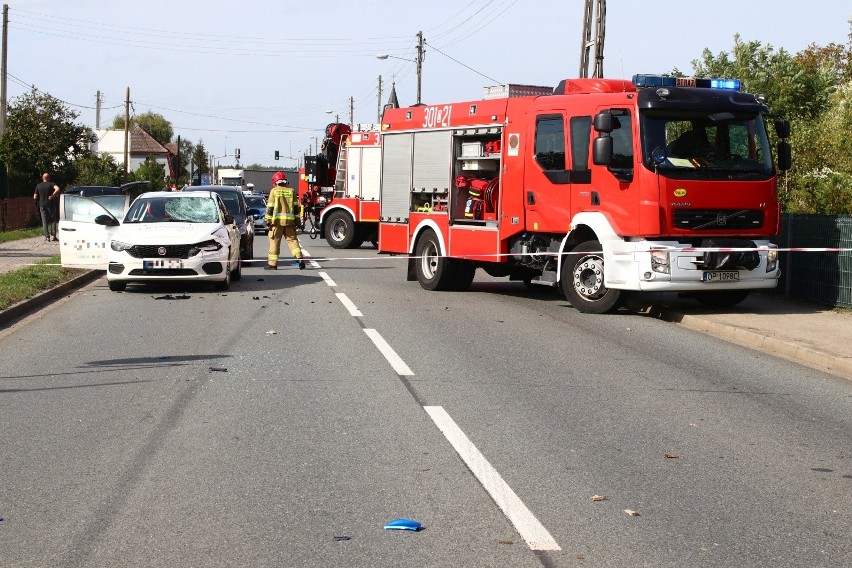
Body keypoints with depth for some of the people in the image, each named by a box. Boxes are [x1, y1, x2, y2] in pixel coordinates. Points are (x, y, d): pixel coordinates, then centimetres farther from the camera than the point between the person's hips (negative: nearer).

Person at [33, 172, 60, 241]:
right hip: (51, 205, -2)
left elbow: (35, 197, 3)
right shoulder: (51, 184, -5)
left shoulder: (38, 186, 4)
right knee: (53, 220, 8)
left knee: (45, 221, 6)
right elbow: (57, 189, -26)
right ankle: (53, 236, 1)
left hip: (42, 205, 2)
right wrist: (52, 195, -17)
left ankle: (47, 237, -1)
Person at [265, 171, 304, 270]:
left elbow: (270, 208, -3)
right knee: (292, 239, 7)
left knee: (274, 241, 3)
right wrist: (296, 220, 13)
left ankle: (272, 263, 4)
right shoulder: (291, 191, 8)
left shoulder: (274, 191, -1)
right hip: (289, 221, 3)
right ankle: (299, 258, -8)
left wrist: (268, 221, 0)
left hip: (277, 220, -3)